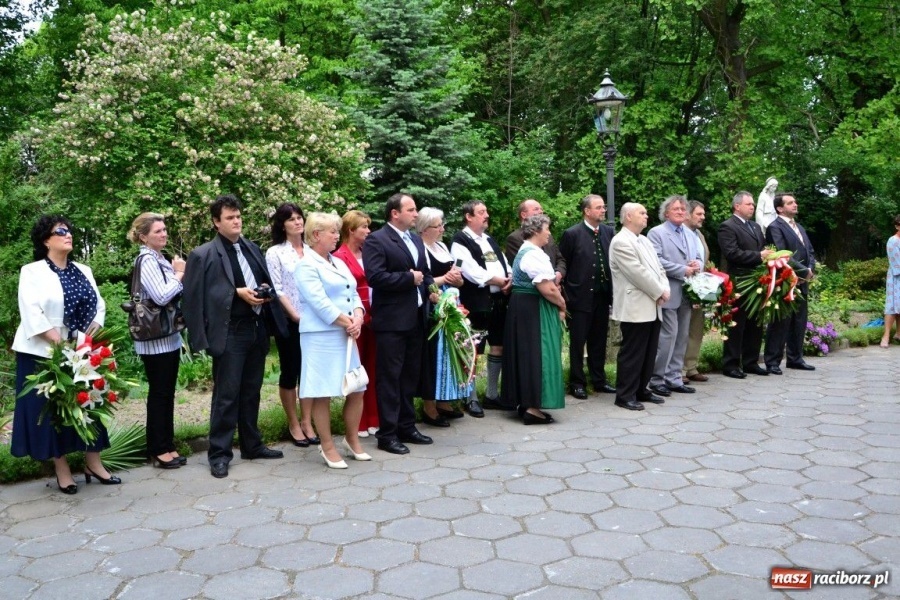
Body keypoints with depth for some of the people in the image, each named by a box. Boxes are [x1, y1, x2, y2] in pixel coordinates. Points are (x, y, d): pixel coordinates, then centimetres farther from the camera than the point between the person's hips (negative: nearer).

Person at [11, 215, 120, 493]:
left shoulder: (84, 271, 13)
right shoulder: (32, 272, -3)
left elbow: (99, 304, 9)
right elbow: (31, 311, -14)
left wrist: (94, 328, -10)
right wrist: (57, 342, -21)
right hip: (45, 353, -5)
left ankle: (93, 462, 16)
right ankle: (62, 468, 11)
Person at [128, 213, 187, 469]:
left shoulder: (161, 259, 12)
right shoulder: (146, 260, -13)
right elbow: (161, 296, -23)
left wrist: (178, 274, 2)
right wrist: (179, 274, -11)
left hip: (170, 336, 8)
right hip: (155, 339, -8)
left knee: (167, 392, 12)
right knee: (158, 393, 0)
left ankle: (167, 445, 21)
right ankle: (158, 450, 10)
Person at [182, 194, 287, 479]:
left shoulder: (253, 249, 14)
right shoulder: (203, 255, -5)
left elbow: (266, 282, 21)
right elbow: (196, 296, -10)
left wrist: (266, 292, -1)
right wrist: (238, 293, -16)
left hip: (258, 329, 6)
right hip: (229, 333, -6)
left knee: (251, 392, 15)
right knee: (226, 395, -1)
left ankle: (252, 445, 27)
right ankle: (219, 454, 9)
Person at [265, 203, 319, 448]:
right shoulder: (275, 253, -3)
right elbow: (277, 290, -6)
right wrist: (296, 316, -12)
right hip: (288, 321, -3)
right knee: (289, 372, 5)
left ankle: (307, 422, 19)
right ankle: (293, 424, 18)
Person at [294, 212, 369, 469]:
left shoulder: (339, 263, 17)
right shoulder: (306, 265, -7)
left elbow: (353, 294, 13)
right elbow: (319, 302, -16)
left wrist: (357, 318, -6)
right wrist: (348, 322, -14)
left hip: (346, 335, 8)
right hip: (321, 336, -8)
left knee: (357, 389, 10)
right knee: (323, 394, 0)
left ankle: (352, 439, 27)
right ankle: (327, 447, 13)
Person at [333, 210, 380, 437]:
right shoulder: (340, 257, -9)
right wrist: (359, 315, -13)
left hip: (372, 320, 6)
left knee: (372, 369, 10)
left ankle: (373, 419, 20)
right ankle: (358, 424, 14)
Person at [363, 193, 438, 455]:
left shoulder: (416, 240, 16)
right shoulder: (376, 240, -9)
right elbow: (375, 277, -20)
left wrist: (431, 288, 2)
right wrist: (409, 278, -14)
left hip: (416, 319, 8)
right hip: (391, 321, -8)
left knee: (410, 376, 14)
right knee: (390, 377, -2)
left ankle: (407, 427, 25)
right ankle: (387, 434, 6)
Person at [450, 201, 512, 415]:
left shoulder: (490, 240, 19)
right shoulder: (460, 240, -8)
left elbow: (504, 263, 15)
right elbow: (472, 272, -18)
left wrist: (510, 279, -7)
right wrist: (500, 281, -12)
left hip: (498, 300, 8)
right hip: (476, 302, -8)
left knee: (499, 347, 14)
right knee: (473, 351, 1)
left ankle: (492, 395, 26)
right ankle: (471, 399, 12)